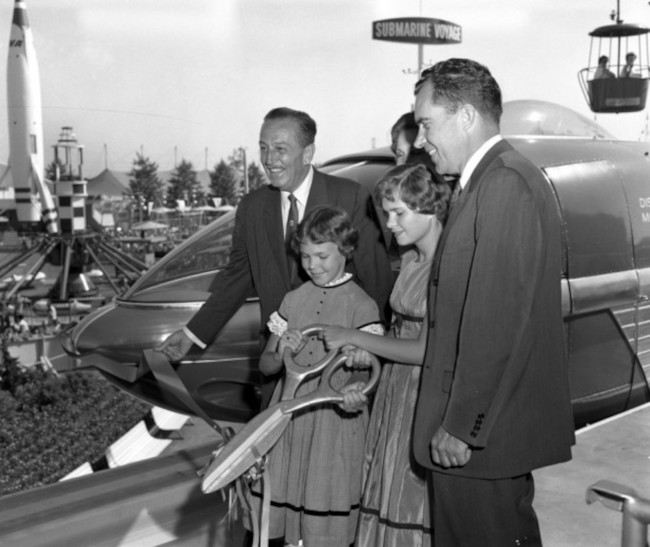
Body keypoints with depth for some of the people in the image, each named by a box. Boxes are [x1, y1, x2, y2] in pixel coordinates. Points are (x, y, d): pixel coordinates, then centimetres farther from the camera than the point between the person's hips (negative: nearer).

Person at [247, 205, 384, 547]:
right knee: (286, 500, 8)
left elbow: (367, 370, -8)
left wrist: (356, 388, -31)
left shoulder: (362, 306, -6)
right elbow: (265, 365, 8)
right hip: (290, 415, 4)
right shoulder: (292, 301, 7)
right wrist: (280, 354, -14)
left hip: (335, 419, -4)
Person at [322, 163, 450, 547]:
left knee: (420, 508, 4)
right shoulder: (411, 259, 9)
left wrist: (355, 338, -13)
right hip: (397, 391, 8)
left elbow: (426, 350, -20)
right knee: (389, 502, 15)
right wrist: (366, 348, 2)